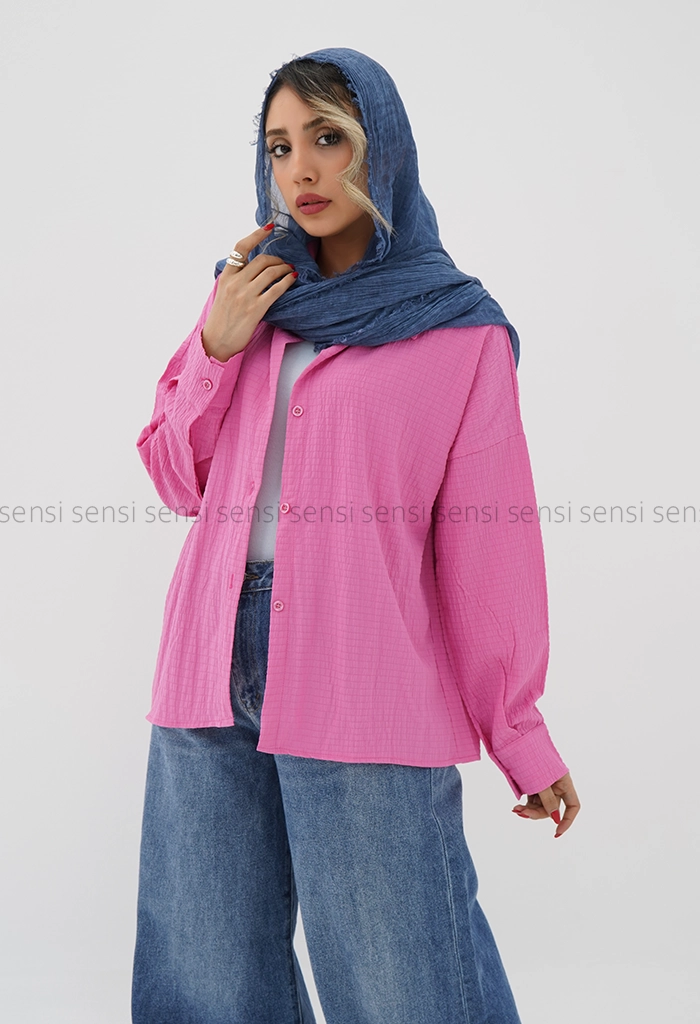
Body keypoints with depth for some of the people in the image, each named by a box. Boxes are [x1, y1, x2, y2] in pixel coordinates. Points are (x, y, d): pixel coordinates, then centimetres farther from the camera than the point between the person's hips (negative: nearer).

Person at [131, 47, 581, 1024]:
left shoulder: (461, 329, 1)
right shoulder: (250, 293, 14)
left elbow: (488, 541, -1)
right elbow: (180, 479, 15)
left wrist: (518, 732, -1)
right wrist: (217, 348, 0)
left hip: (362, 685, -4)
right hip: (211, 672, 5)